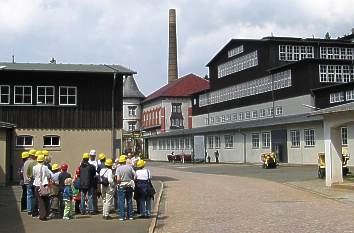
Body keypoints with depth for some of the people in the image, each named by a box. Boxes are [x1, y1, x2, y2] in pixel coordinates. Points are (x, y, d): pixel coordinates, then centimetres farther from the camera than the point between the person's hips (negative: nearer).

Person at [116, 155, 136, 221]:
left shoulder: (119, 168, -8)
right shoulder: (130, 167, 0)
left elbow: (118, 179, -16)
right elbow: (135, 176, -4)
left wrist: (118, 183, 2)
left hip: (121, 186, -3)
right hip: (129, 186, 3)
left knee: (121, 202, 2)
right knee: (129, 201, 11)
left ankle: (122, 216, 0)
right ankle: (130, 216, 15)